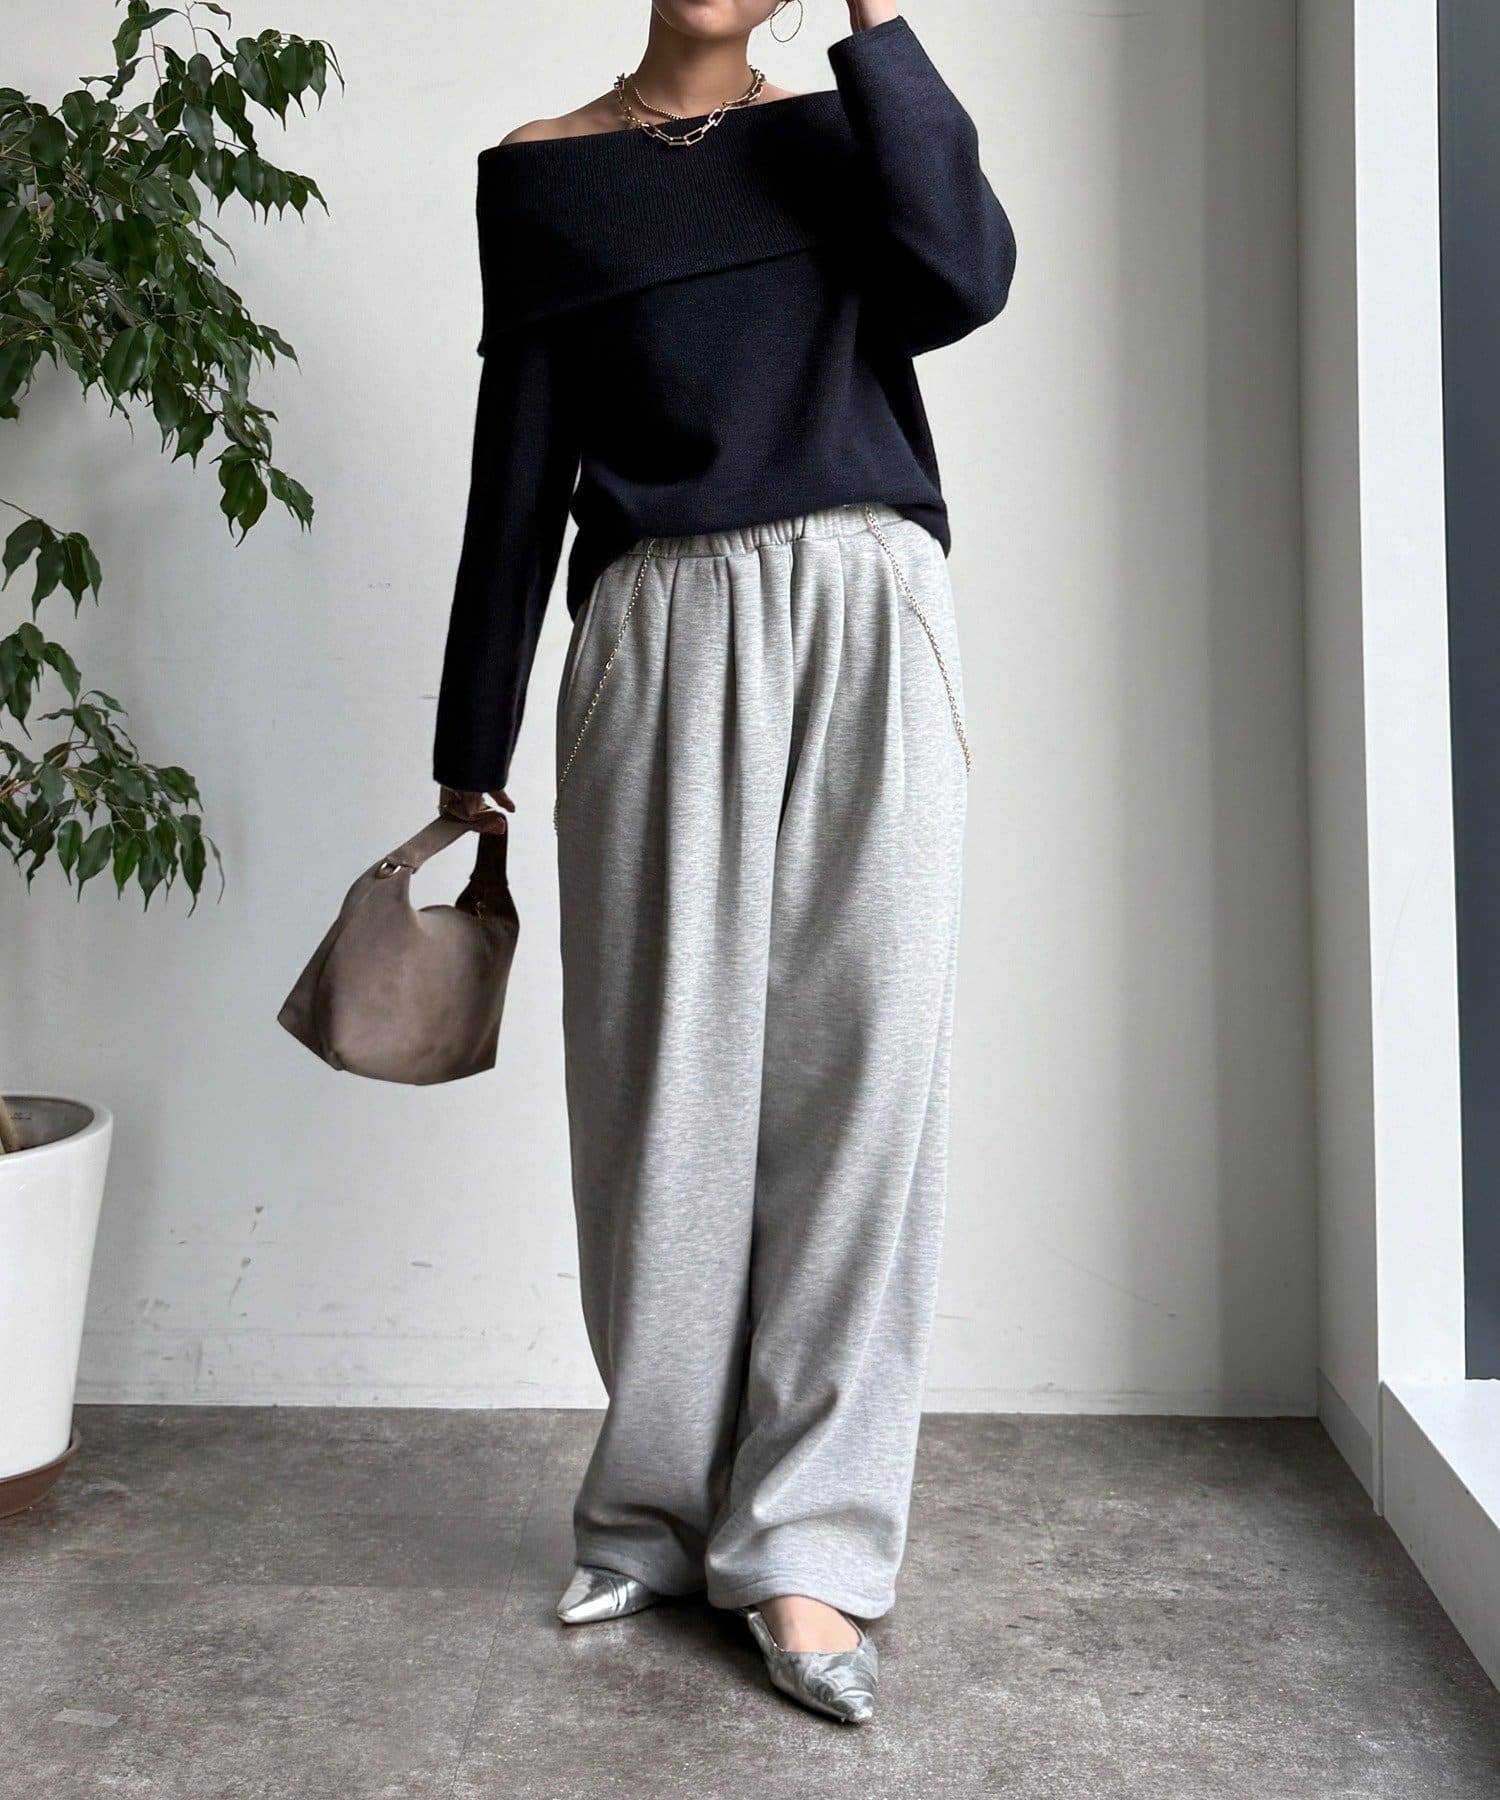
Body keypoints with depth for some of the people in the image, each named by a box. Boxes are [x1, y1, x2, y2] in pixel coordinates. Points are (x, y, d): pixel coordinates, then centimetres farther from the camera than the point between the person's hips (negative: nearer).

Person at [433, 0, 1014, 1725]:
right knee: (668, 1072, 1)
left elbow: (961, 278, -5)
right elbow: (519, 460, 10)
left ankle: (802, 1541, 2)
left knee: (860, 1057, -7)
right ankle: (661, 1504, 18)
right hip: (661, 638, 0)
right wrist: (473, 751, 8)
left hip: (863, 620, 1)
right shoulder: (544, 172, 14)